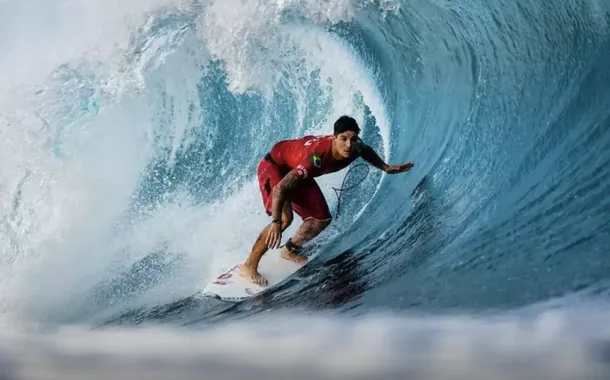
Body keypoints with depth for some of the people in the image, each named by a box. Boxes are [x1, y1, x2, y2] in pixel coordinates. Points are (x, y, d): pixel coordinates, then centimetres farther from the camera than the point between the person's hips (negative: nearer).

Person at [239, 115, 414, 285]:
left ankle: (290, 251, 28)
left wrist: (385, 167, 4)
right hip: (274, 166, -7)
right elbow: (280, 188, -42)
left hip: (297, 171, 8)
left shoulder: (355, 147, -22)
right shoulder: (316, 157, -42)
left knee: (321, 219, 4)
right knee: (285, 217, -27)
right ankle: (249, 266, -15)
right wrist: (276, 222, -48)